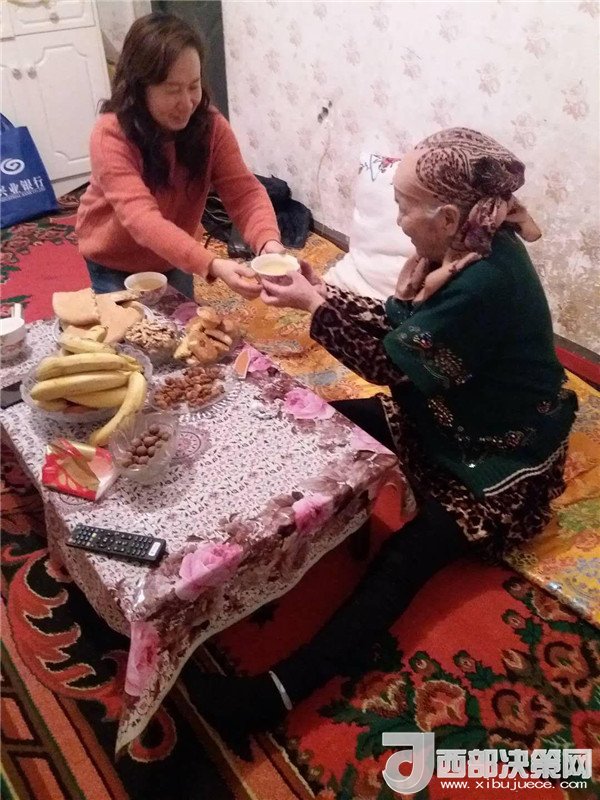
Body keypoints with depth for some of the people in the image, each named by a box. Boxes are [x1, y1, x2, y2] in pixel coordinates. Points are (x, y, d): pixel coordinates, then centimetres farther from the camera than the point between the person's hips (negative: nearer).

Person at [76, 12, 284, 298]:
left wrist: (268, 242, -46)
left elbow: (243, 191, -24)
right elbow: (142, 218, -42)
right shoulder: (110, 136, -31)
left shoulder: (210, 124, -18)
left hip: (173, 260, 4)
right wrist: (212, 265, -57)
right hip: (115, 264, -4)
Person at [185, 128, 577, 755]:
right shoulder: (465, 248, -3)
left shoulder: (485, 282, -31)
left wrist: (315, 306, -18)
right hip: (449, 416, 10)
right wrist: (324, 291, -5)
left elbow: (393, 361, -25)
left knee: (405, 557, -24)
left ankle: (278, 692, -31)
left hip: (501, 455, -9)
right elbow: (397, 323, 4)